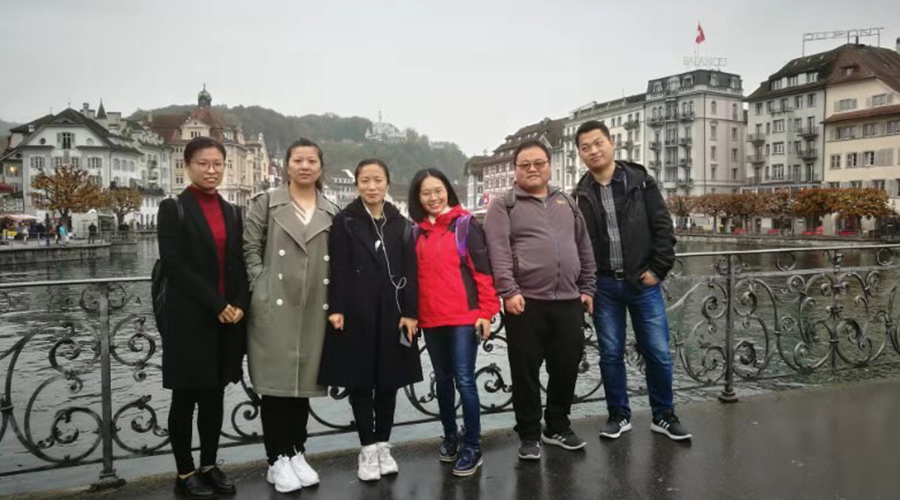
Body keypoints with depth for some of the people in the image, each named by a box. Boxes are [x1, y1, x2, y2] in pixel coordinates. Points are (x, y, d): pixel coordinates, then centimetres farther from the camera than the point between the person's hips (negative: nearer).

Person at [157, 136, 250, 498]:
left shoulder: (232, 212, 11)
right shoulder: (174, 208, -3)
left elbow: (240, 265, 9)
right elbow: (173, 265, -12)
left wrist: (239, 305, -8)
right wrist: (216, 304, -16)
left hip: (228, 318, 5)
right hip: (189, 318, -4)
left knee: (214, 397, 12)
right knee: (186, 398, 6)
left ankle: (209, 465, 24)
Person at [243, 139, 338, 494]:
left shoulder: (332, 212, 11)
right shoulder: (266, 203, 4)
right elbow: (250, 248, -1)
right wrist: (262, 287, -9)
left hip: (313, 310, 3)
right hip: (274, 307, -3)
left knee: (303, 382, 10)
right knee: (275, 381, 1)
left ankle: (297, 453, 24)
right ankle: (277, 460, 13)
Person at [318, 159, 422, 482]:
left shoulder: (400, 224, 9)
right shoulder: (344, 221, 2)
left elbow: (410, 272, 4)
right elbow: (338, 269, -5)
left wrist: (410, 312, -4)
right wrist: (336, 309, -13)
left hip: (392, 312, 3)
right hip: (356, 312, -2)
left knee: (389, 380, 9)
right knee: (359, 380, 4)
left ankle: (383, 446, 23)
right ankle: (368, 449, 15)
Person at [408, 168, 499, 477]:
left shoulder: (465, 224, -4)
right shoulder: (416, 232, 9)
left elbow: (483, 269, -6)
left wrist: (486, 312, -11)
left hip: (463, 317, -5)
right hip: (430, 320, 5)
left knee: (464, 380, -4)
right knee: (443, 380, 16)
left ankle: (472, 448, 9)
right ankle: (450, 437, 32)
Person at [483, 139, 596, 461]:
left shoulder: (566, 202, 17)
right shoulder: (503, 205, 1)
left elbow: (584, 249, 18)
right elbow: (498, 252, -10)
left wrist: (587, 288, 12)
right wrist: (509, 291, -19)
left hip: (569, 302, 5)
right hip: (526, 302, -4)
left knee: (566, 368, 12)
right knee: (526, 372, 4)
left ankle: (557, 427, 31)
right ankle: (529, 435, 19)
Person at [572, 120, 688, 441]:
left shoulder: (640, 181, -1)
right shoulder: (581, 194, 3)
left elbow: (663, 227, -2)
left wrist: (658, 269, -7)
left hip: (643, 282, -1)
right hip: (604, 285, 1)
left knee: (658, 353, 4)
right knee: (611, 354, 8)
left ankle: (663, 416, 21)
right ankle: (619, 415, 23)